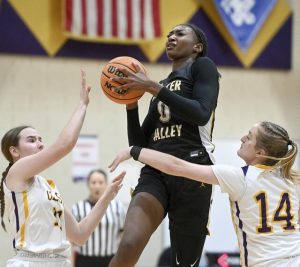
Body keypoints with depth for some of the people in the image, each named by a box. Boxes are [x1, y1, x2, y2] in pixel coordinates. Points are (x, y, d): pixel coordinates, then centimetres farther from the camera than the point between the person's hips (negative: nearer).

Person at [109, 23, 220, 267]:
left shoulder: (202, 66, 9)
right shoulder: (162, 89, 27)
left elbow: (202, 114, -11)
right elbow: (139, 145, 22)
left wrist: (152, 87, -12)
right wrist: (131, 103, 9)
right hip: (155, 172, 4)